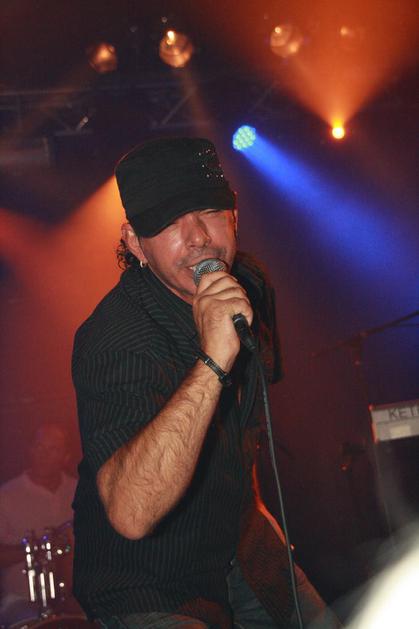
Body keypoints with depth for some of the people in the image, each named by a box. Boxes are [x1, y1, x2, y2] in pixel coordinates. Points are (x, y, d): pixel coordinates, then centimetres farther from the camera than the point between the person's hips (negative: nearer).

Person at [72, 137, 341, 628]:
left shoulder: (250, 286, -6)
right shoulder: (114, 339, -31)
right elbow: (131, 513, -46)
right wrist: (212, 363, -50)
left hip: (239, 547, 7)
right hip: (145, 586, -7)